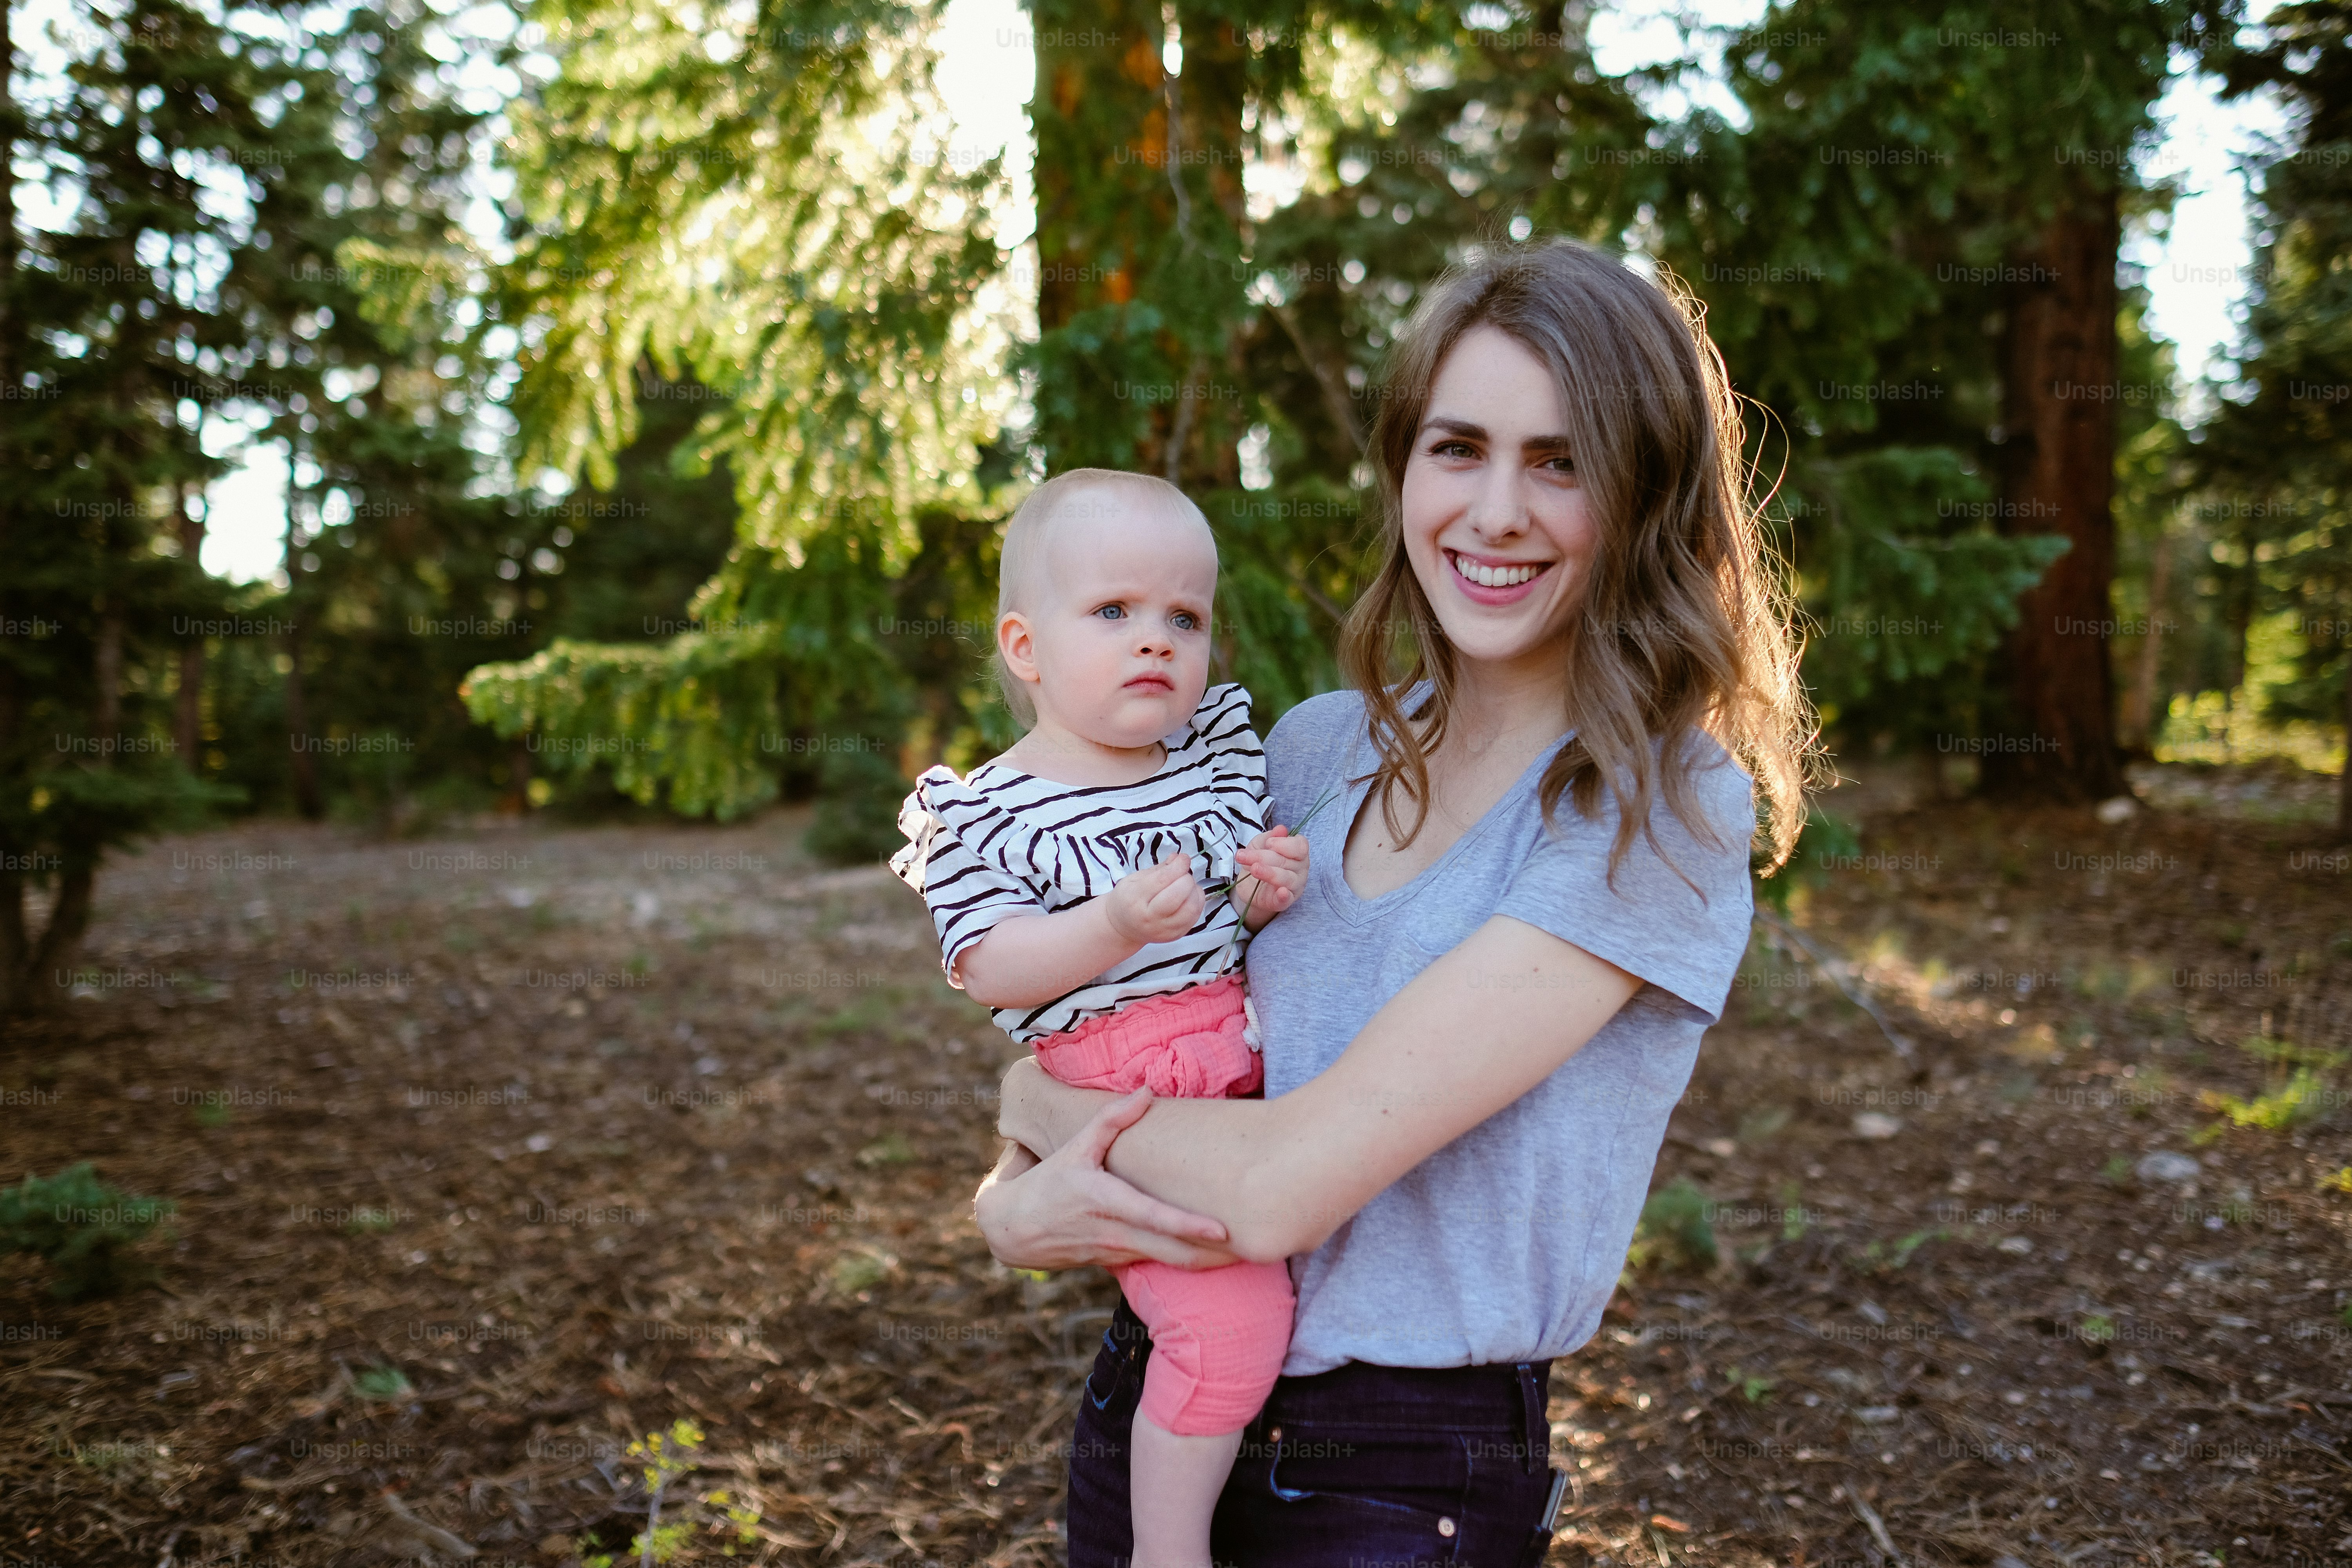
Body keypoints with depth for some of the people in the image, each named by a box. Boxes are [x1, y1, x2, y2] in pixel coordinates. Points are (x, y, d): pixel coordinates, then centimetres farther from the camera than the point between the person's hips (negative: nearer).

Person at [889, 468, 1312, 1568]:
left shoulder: (1221, 755, 10)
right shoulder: (986, 813, -4)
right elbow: (987, 970, -12)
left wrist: (1268, 891, -7)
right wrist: (1116, 926, -26)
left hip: (1249, 1073, 7)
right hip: (1118, 1105, -6)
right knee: (1229, 1314, -19)